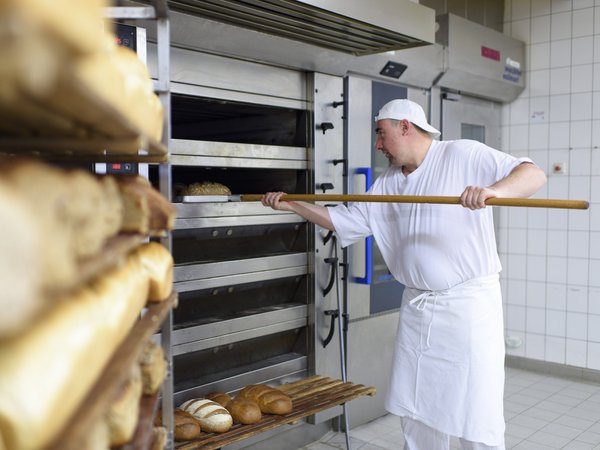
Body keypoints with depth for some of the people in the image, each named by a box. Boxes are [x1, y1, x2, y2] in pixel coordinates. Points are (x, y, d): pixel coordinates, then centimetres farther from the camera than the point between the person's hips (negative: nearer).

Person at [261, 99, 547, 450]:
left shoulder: (463, 155, -8)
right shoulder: (388, 183, 11)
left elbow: (534, 174, -16)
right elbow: (345, 221, 17)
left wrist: (495, 190, -37)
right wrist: (293, 204, 11)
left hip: (468, 303, -6)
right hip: (417, 307, 7)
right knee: (416, 415, 15)